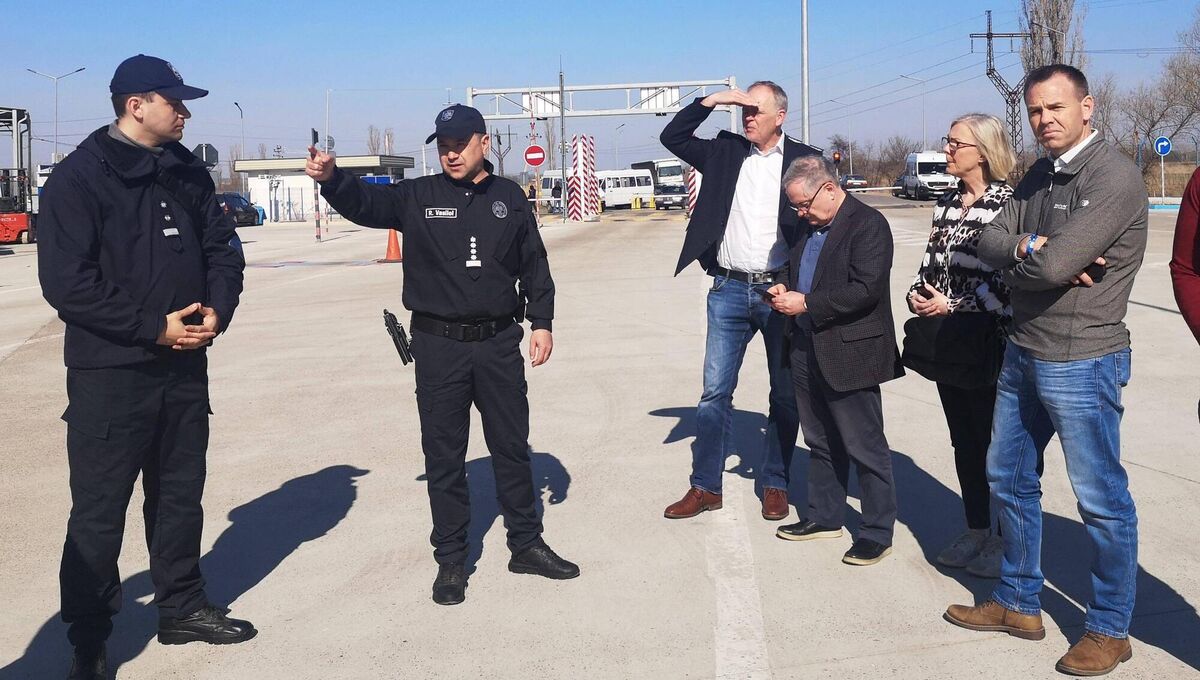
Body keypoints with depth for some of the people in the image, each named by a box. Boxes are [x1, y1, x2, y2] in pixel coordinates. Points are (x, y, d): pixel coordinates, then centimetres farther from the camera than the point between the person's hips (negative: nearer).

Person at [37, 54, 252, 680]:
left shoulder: (186, 172, 8)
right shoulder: (77, 179, -10)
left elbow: (222, 249, 11)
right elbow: (66, 283, -16)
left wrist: (216, 310, -7)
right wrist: (154, 326, -18)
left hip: (185, 364, 6)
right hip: (110, 372, -6)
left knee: (180, 494, 17)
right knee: (99, 511, 2)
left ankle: (182, 607, 32)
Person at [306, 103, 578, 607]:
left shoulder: (509, 198, 6)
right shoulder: (417, 197, 1)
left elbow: (534, 265, 10)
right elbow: (366, 202, -11)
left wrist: (541, 322, 3)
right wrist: (331, 178, -31)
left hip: (499, 342, 1)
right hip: (438, 344, -1)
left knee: (512, 446, 12)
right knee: (443, 454, 5)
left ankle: (526, 544, 27)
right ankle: (450, 559, 18)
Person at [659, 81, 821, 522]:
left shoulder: (803, 159, 0)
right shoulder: (726, 152, 9)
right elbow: (672, 137, 12)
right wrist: (710, 101, -1)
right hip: (729, 290, 2)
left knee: (785, 394, 8)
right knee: (715, 391, 4)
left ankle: (775, 485, 21)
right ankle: (705, 486, 13)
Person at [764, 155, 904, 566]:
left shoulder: (868, 224, -14)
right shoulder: (810, 227, 12)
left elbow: (865, 290, -22)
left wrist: (806, 302, -20)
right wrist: (786, 291, 3)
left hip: (847, 353, -8)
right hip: (807, 349, 8)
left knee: (866, 447, 2)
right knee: (821, 441, 18)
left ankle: (878, 532, 13)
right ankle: (825, 517, 32)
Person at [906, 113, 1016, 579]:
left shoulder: (1008, 203, -12)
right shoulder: (947, 204, 10)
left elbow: (1006, 281, -17)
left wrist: (953, 305, -16)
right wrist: (917, 294, -3)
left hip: (989, 341, -7)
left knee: (994, 441, 3)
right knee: (963, 440, 14)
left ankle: (1005, 540, 17)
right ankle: (975, 531, 27)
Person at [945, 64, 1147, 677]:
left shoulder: (1115, 177, -17)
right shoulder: (1039, 176, 10)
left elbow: (1053, 266, -25)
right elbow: (989, 243, 2)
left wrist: (1019, 262, -4)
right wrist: (1028, 248, -17)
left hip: (1082, 363, -9)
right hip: (1022, 355, 9)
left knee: (1102, 500, 4)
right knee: (1009, 479, 17)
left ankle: (1110, 629, 20)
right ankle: (1018, 603, 33)